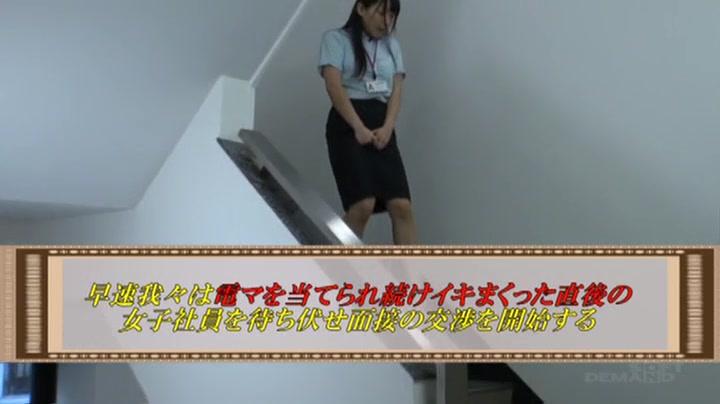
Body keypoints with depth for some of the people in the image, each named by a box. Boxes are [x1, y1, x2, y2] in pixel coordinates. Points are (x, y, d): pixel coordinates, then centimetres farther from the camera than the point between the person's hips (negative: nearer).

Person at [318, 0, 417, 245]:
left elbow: (396, 90, 9)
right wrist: (359, 127, -18)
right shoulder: (336, 39, 5)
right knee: (363, 205, -19)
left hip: (382, 128, 5)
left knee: (402, 205, -8)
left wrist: (387, 127, -9)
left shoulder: (392, 46, 19)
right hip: (347, 126, -5)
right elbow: (334, 86, -8)